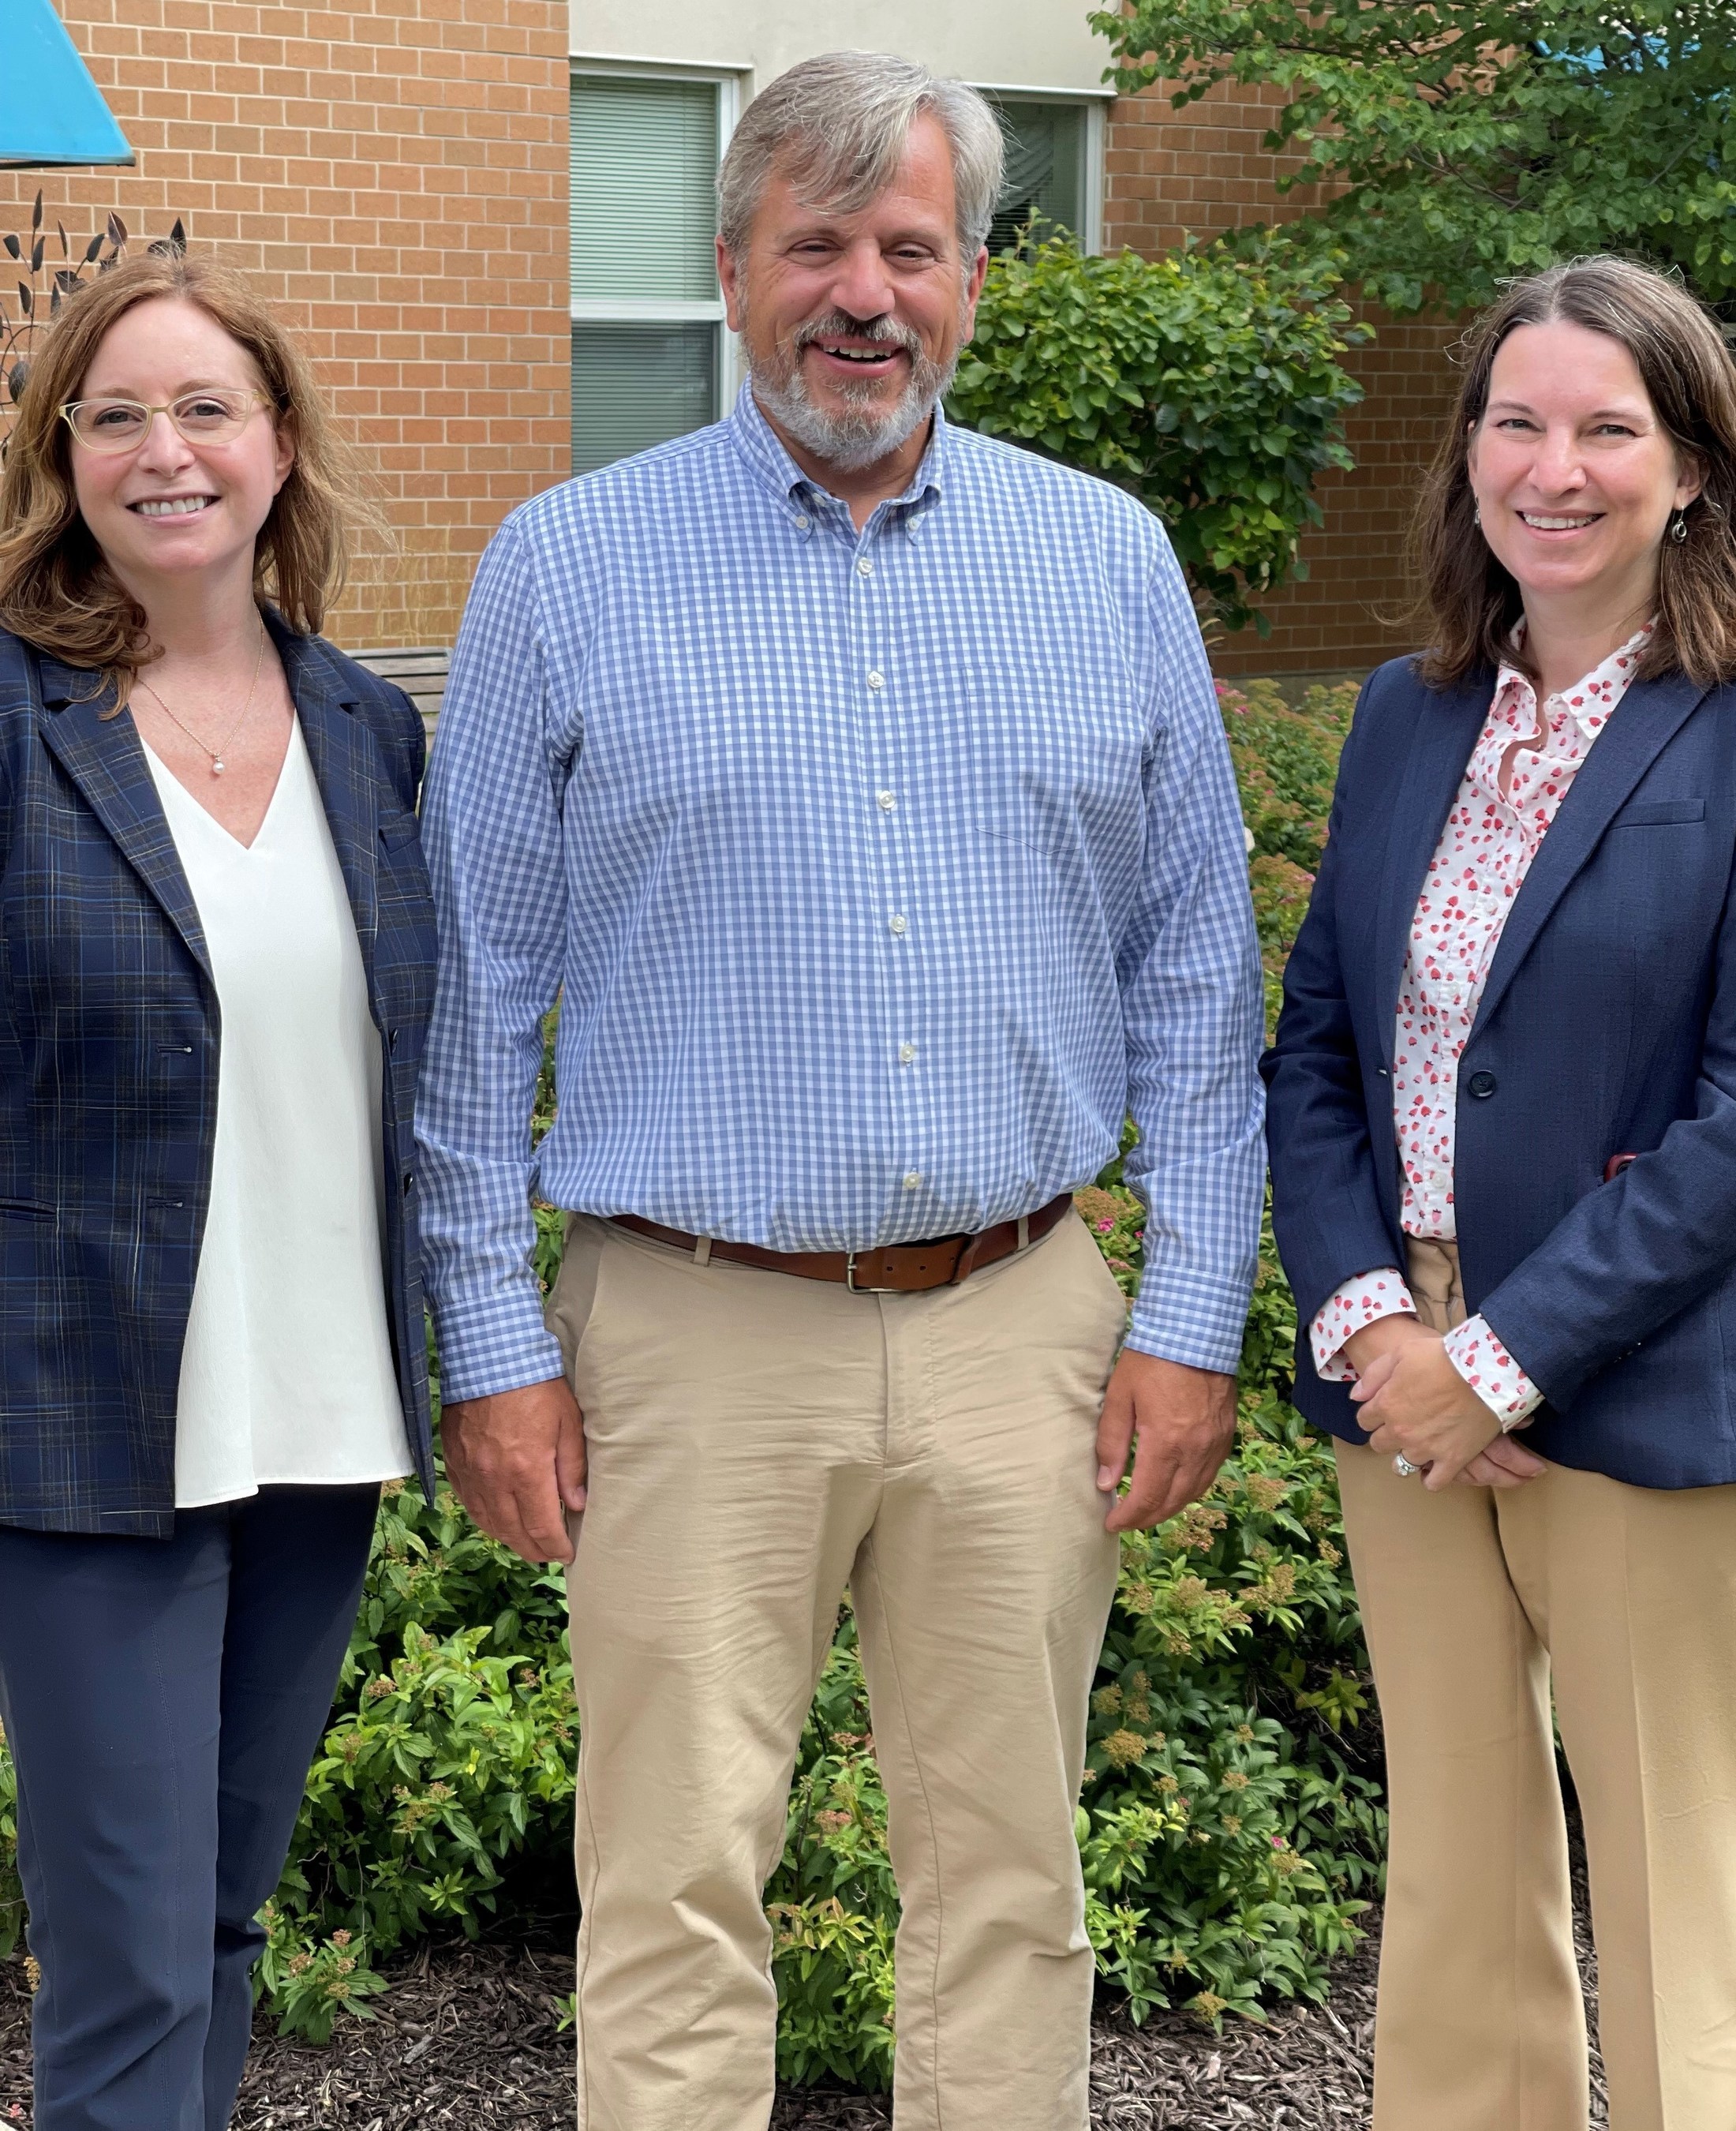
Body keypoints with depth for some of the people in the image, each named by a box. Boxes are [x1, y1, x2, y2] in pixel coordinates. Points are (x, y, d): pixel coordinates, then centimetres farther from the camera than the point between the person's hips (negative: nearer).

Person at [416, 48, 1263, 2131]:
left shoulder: (1108, 559, 7)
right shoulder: (567, 567, 1)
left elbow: (1195, 964, 9)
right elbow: (477, 985, 3)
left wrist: (1194, 1314, 4)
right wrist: (491, 1341, -2)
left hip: (1022, 1334, 2)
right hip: (695, 1345, -2)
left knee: (1007, 1884, 10)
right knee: (676, 1896, 2)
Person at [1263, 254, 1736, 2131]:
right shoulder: (1408, 720, 9)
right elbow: (1315, 1045, 8)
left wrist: (1504, 1357, -16)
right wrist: (1361, 1313, -7)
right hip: (1403, 1385, 6)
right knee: (1453, 1879, 16)